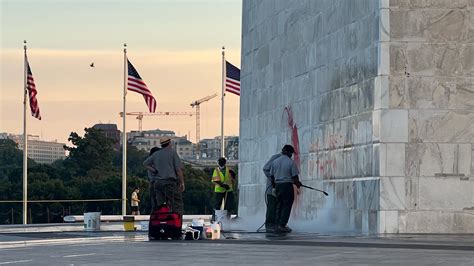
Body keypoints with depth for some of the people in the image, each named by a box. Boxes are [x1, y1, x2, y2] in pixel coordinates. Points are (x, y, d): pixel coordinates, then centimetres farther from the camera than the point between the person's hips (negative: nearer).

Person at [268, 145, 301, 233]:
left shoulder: (274, 162, 6)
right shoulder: (291, 162, -8)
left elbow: (271, 175, 12)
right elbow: (295, 176, -9)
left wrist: (273, 184, 27)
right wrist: (298, 184, 9)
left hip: (277, 185, 5)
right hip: (287, 185, -5)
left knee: (279, 206, 13)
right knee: (286, 206, -1)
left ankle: (278, 225, 12)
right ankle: (282, 225, -6)